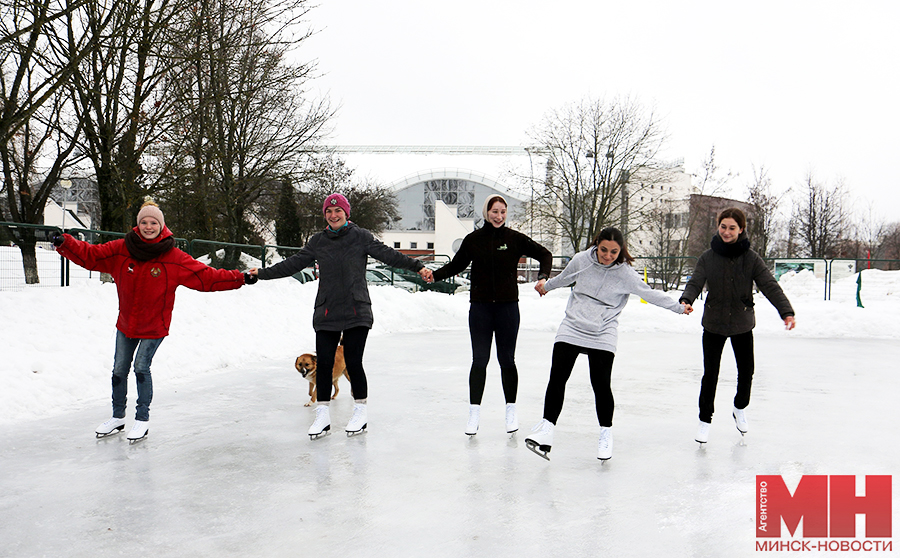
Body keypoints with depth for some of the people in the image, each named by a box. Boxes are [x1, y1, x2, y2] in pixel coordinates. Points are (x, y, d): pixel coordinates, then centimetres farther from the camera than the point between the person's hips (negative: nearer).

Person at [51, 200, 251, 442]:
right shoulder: (121, 250, -8)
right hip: (125, 323, 3)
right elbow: (89, 255, -4)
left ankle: (142, 419, 10)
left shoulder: (174, 259, -14)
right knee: (119, 369, 11)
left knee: (141, 367, -8)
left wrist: (239, 279, -19)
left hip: (154, 326, -3)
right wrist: (64, 243, -18)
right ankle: (118, 417, 30)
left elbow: (206, 276, -13)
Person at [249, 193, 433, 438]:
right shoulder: (317, 241, 11)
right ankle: (322, 414, 13)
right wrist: (262, 274, 13)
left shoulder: (361, 236, 2)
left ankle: (360, 412, 14)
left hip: (356, 311, -3)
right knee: (323, 363, 0)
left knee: (353, 362, -4)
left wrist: (418, 267, -13)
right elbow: (293, 264, 15)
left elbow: (387, 254, -3)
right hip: (326, 313, 3)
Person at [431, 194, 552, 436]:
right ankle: (474, 413, 6)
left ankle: (511, 410, 21)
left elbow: (544, 254, 7)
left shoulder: (515, 238, -1)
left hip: (507, 306, 0)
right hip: (480, 307, 1)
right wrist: (434, 274, -3)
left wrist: (543, 276, -10)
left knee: (506, 360, 7)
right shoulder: (473, 239, 2)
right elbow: (457, 265, 12)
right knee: (479, 360, 0)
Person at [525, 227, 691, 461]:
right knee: (557, 377, -8)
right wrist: (546, 286, 36)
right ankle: (547, 428, -3)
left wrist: (679, 307, 10)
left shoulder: (626, 274, -7)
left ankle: (606, 432, 12)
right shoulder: (581, 260, -1)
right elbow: (565, 277, 20)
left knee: (601, 384, -9)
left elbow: (650, 294, 5)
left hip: (603, 335, -2)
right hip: (571, 328, 2)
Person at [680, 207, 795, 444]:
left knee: (746, 370, 10)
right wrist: (686, 300, -33)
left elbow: (770, 286, -12)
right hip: (713, 324, -1)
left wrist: (786, 311, -25)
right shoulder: (708, 257, -5)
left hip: (742, 324, 1)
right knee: (710, 373, -1)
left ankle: (740, 409, 40)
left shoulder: (751, 258, -7)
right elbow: (695, 282, -10)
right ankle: (705, 420, 16)